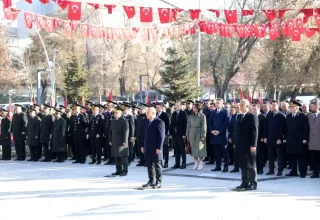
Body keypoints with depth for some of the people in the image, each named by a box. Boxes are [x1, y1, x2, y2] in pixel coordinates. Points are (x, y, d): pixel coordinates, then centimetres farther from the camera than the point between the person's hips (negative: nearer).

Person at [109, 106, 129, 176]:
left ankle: (125, 171, 2)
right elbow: (111, 131, 18)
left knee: (123, 157, -3)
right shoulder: (113, 121, 15)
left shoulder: (124, 121, -8)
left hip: (122, 142, -7)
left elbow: (126, 132, -13)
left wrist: (124, 141, -17)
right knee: (116, 157, 10)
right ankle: (118, 170, 17)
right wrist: (110, 140, 14)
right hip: (115, 142, 7)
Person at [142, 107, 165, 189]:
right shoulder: (147, 122, 13)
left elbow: (161, 136, -15)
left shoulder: (159, 122, -12)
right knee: (149, 165, 11)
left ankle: (158, 182, 8)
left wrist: (159, 148, -18)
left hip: (156, 149, -7)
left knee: (157, 165, 1)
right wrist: (143, 146, 14)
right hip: (148, 148, 7)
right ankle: (151, 181, 20)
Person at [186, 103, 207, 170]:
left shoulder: (202, 116, -5)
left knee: (200, 149, -3)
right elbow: (188, 125, 11)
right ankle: (196, 164, 14)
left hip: (199, 134, -5)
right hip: (192, 134, 5)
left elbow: (204, 126, -8)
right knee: (193, 149, 6)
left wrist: (203, 136, -12)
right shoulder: (191, 116, 9)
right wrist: (187, 135, 7)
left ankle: (201, 164, 5)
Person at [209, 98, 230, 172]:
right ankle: (218, 166, 11)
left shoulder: (225, 112, -2)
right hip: (214, 135, 5)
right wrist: (212, 130, -2)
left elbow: (226, 123, -10)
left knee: (224, 152, -1)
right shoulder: (213, 112, 15)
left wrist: (219, 131, -14)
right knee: (217, 152, 6)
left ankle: (226, 167, 3)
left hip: (222, 135, -5)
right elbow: (210, 123, 15)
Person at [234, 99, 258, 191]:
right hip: (241, 145, 7)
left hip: (249, 145, -7)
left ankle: (253, 184, 7)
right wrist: (236, 143, 12)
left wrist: (253, 145, -17)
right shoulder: (240, 116, 14)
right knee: (243, 165, 10)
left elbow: (254, 132, -12)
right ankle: (245, 183, 16)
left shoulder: (252, 117, -8)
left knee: (251, 165, 0)